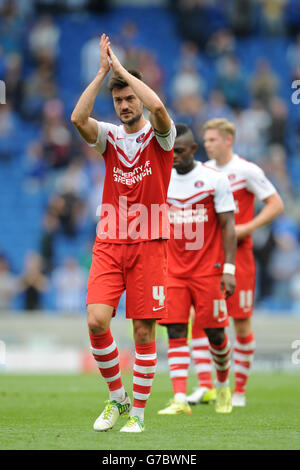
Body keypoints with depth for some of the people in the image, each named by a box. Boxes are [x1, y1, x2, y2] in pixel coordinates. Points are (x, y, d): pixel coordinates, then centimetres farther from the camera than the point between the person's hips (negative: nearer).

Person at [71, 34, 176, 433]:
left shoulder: (159, 135, 1)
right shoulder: (109, 136, 8)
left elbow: (158, 107, -22)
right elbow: (78, 118, -12)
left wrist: (122, 69, -12)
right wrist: (103, 71, -12)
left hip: (149, 245, -2)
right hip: (109, 244, 2)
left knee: (144, 330, -2)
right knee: (97, 320, -13)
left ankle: (138, 410, 9)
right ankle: (117, 398, 7)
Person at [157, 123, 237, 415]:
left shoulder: (215, 180, -4)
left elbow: (227, 225, -5)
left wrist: (229, 269, -12)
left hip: (208, 269, -3)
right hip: (173, 270, 3)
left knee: (215, 332, 2)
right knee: (176, 332, -8)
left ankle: (223, 385, 29)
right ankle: (180, 399, -13)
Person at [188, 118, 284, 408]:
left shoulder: (246, 170, -6)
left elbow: (276, 204, -5)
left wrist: (246, 228, -15)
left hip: (237, 253, -4)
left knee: (242, 323, 0)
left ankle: (239, 389, 13)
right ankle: (204, 386, -5)